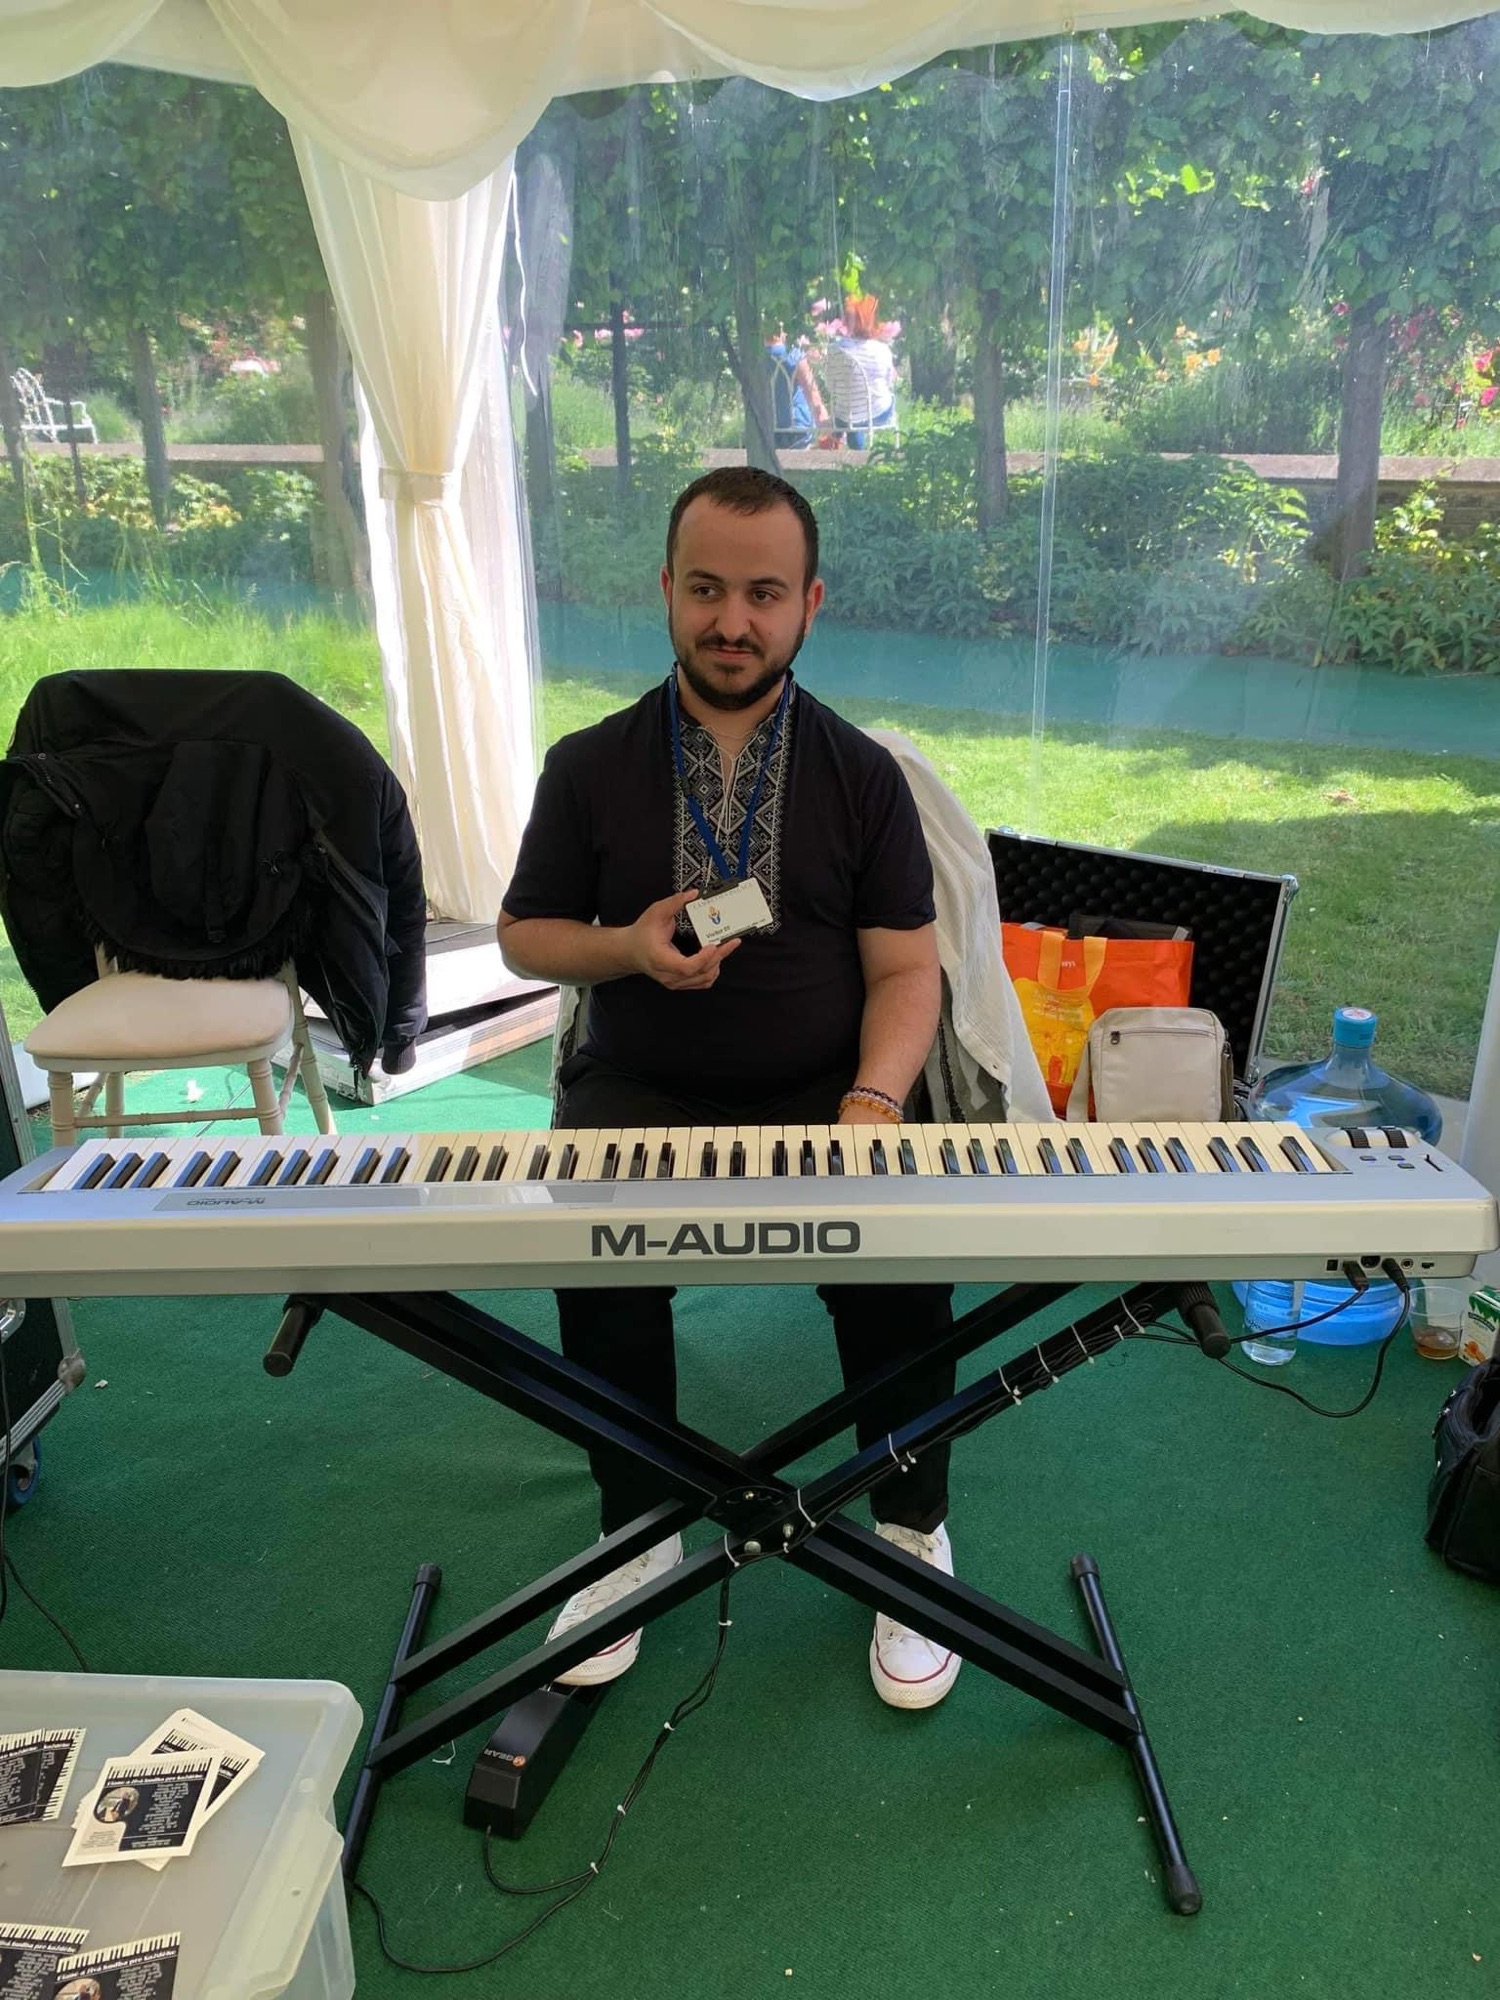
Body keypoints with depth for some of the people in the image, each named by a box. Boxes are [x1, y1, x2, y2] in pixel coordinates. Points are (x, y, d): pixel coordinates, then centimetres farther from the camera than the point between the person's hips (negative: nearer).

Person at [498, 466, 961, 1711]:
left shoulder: (861, 773, 4)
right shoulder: (591, 766, 5)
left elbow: (906, 965, 1)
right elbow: (525, 934, 12)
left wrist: (872, 1103, -18)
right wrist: (629, 946, -10)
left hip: (821, 1092, 0)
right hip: (639, 1093, 1)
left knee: (903, 1257, -24)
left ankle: (912, 1528, 6)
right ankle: (637, 1530, 5)